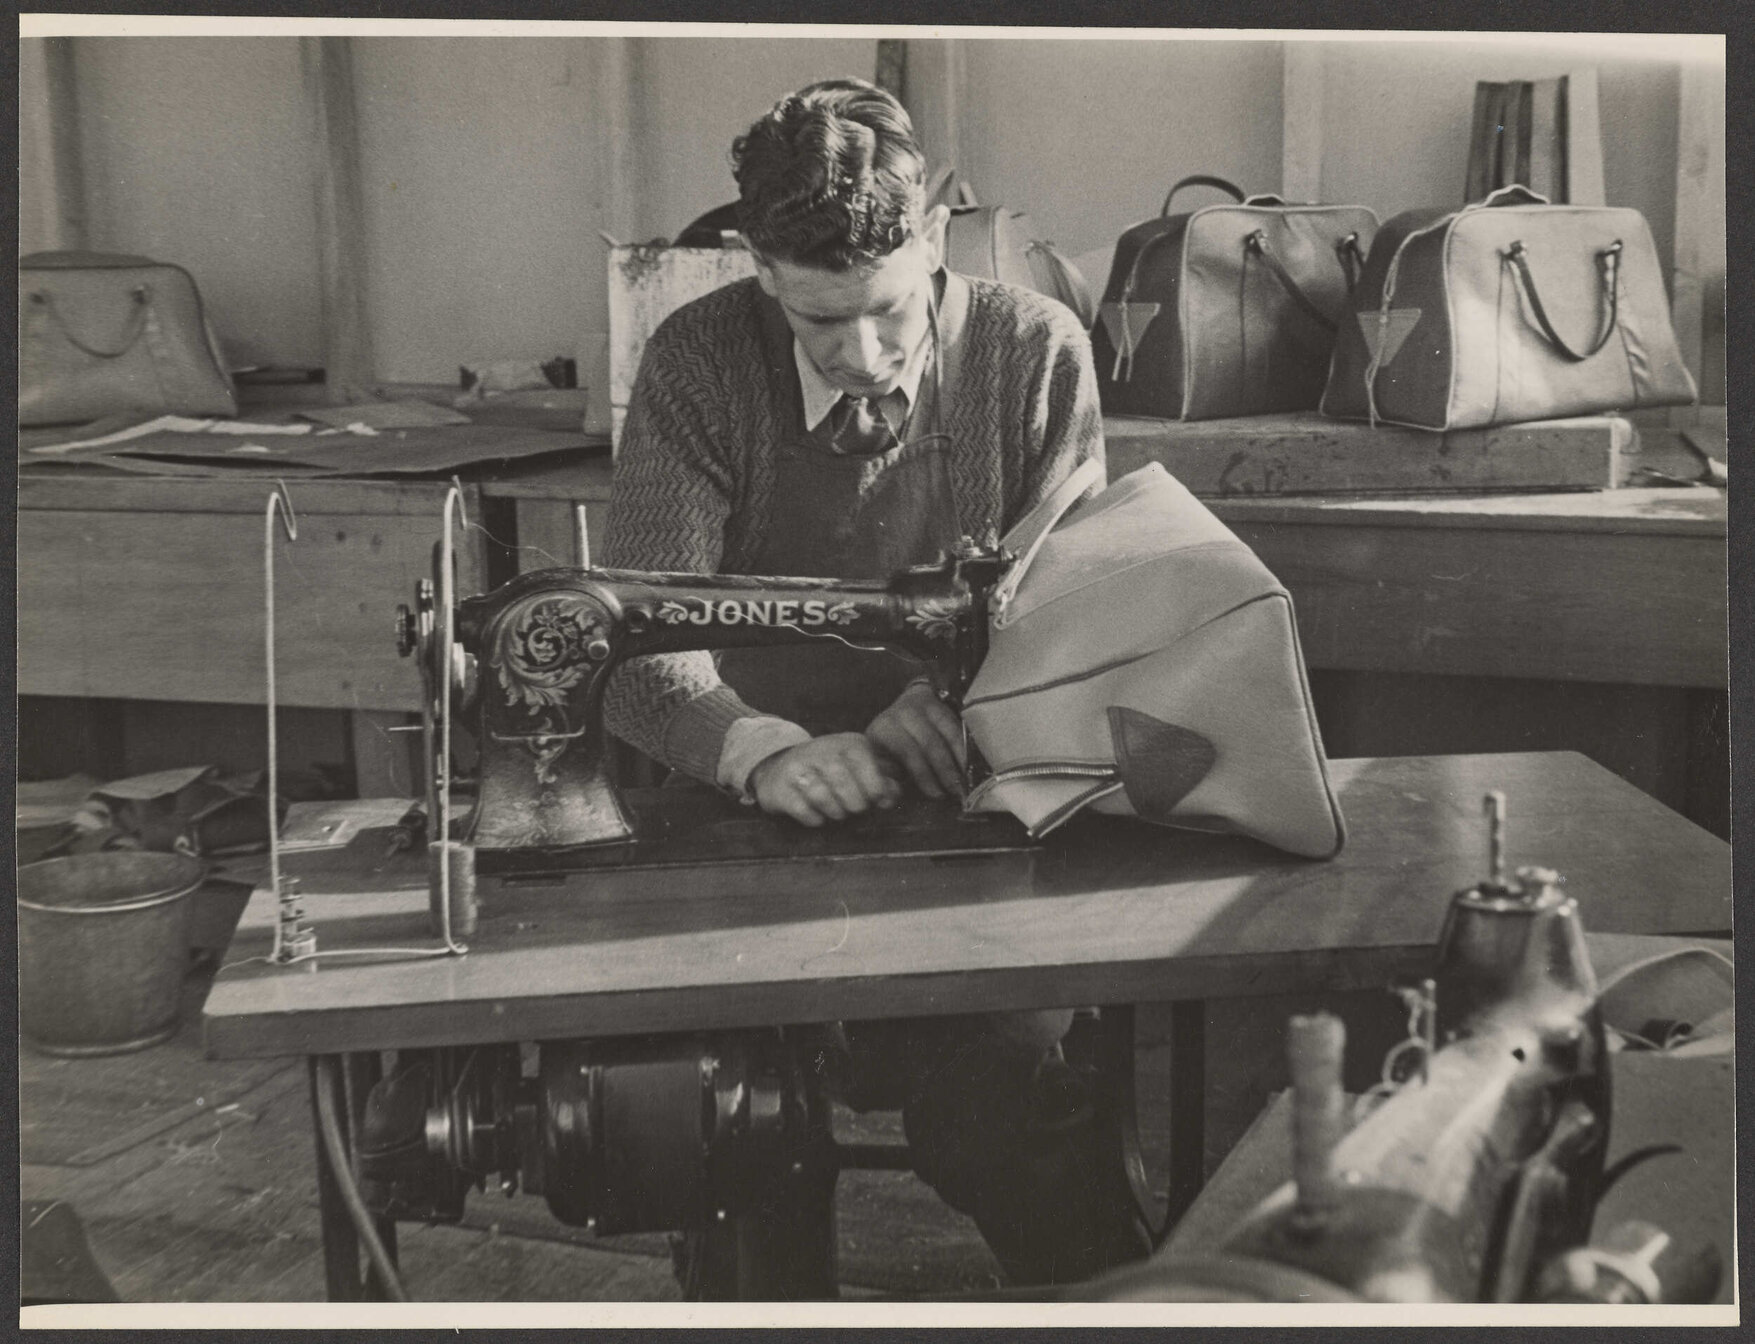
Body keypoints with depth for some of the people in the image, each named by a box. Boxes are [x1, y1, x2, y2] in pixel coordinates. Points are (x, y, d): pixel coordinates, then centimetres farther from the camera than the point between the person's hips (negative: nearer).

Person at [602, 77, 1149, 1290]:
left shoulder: (1036, 352, -1)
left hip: (976, 818, 0)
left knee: (994, 1065, -28)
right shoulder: (698, 367, -5)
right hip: (760, 818, 0)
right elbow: (642, 649, -12)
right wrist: (769, 752, -33)